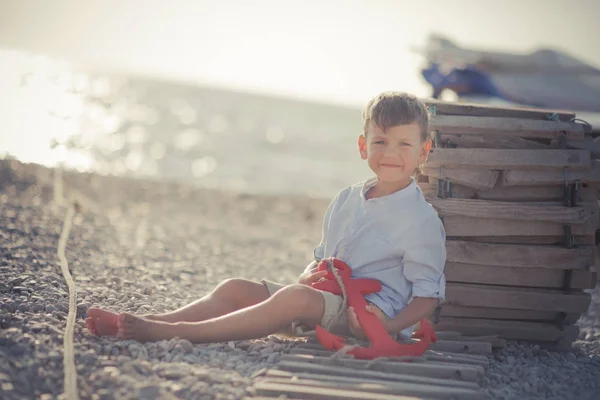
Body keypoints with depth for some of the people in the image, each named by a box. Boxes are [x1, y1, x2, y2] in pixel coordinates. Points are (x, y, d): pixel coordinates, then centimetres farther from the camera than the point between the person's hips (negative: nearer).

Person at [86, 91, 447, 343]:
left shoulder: (420, 218, -4)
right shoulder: (345, 201, 17)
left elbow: (428, 293, -5)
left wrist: (388, 326, -22)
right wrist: (310, 276, 2)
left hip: (368, 310, -8)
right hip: (325, 301, 8)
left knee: (295, 297, -34)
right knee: (236, 288, -7)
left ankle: (174, 332, -40)